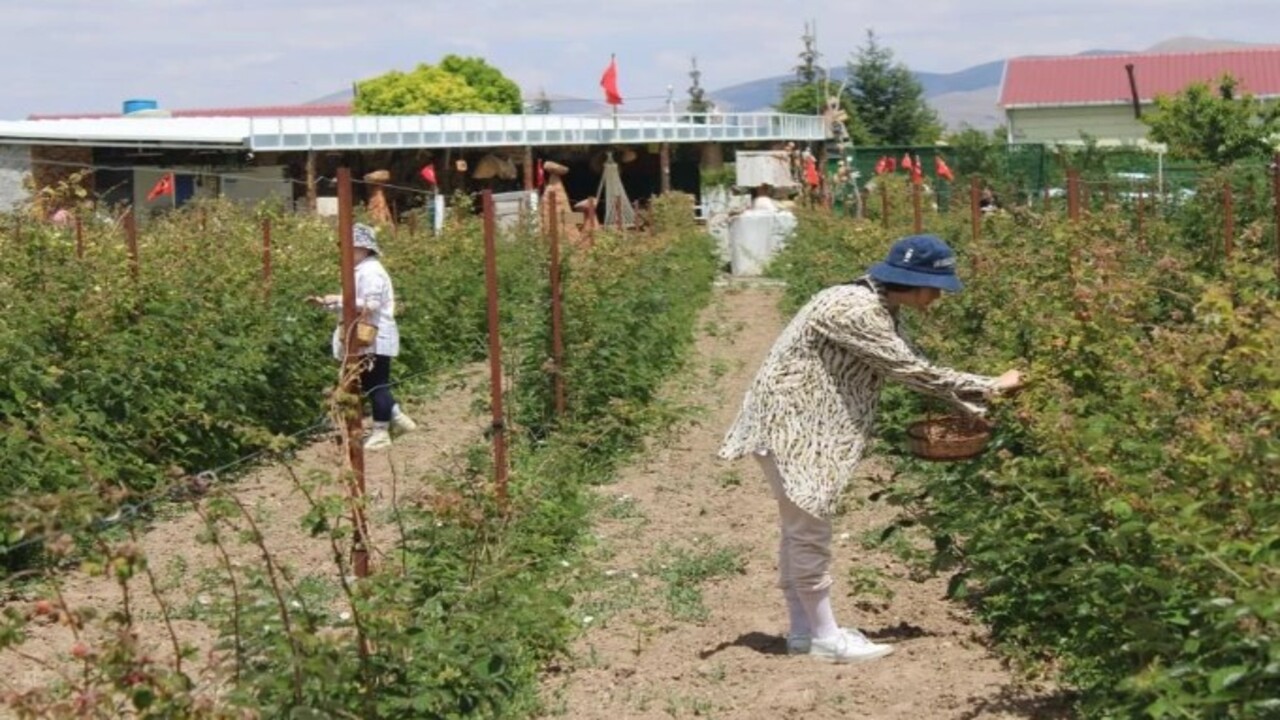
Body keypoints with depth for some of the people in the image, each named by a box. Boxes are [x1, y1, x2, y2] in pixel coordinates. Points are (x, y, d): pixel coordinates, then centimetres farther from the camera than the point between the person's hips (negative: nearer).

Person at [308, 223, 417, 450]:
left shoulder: (370, 272, -16)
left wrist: (338, 300, -21)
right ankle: (397, 418, 23)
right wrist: (326, 302, 8)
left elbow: (370, 305, -24)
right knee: (373, 385, 14)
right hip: (371, 339, 10)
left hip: (375, 339, -10)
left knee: (375, 385, -2)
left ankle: (381, 432, 5)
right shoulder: (362, 270, 15)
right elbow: (353, 303, 17)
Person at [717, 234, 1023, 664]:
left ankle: (804, 630, 23)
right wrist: (991, 386, -16)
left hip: (807, 421, 10)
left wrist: (970, 404, 7)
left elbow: (908, 370, 12)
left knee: (802, 528, 14)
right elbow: (910, 370, -23)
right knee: (809, 530, -3)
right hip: (789, 422, -10)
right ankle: (825, 637, 7)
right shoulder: (855, 310, -25)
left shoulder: (880, 307, 5)